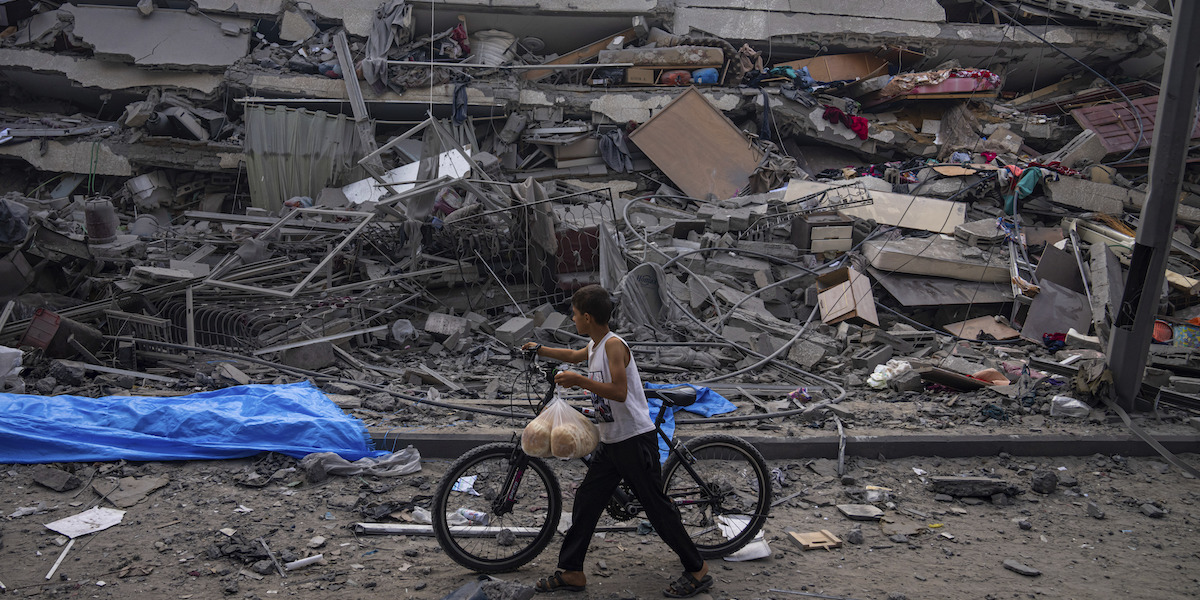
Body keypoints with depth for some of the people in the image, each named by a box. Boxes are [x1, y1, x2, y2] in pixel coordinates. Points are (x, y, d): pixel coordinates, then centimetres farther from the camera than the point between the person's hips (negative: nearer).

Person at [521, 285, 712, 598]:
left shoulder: (614, 344, -16)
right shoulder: (594, 346, 11)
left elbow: (619, 392, -27)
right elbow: (574, 355, 35)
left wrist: (578, 380, -26)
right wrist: (540, 349, 43)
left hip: (635, 439, -9)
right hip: (610, 442, 9)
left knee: (656, 506, -3)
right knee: (585, 501, 9)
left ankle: (697, 570, 10)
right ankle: (571, 571, 18)